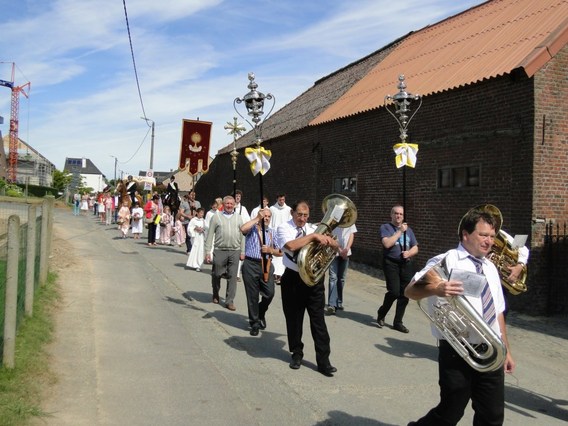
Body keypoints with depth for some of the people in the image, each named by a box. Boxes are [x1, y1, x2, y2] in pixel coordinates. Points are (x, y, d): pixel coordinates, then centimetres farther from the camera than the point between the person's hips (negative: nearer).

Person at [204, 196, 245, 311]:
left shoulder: (238, 218, 12)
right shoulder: (216, 217, 5)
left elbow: (242, 235, 12)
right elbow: (210, 235, 4)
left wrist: (242, 252, 8)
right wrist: (207, 251, -1)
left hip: (235, 251, 1)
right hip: (219, 251, -1)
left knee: (232, 276, 0)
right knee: (216, 275, 7)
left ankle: (229, 301, 7)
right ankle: (215, 295, 32)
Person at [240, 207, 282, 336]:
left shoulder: (272, 232, 13)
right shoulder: (252, 228, 2)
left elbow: (280, 252, 13)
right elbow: (243, 229, -24)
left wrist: (270, 250, -7)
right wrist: (257, 218, -16)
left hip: (266, 265, 3)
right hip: (251, 264, -3)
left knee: (269, 293, -2)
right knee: (252, 295, 5)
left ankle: (261, 313, 30)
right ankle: (254, 322, 21)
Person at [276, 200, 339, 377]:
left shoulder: (313, 229, 10)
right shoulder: (284, 228, -3)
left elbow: (335, 246, 11)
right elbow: (291, 245, -25)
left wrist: (328, 240, -12)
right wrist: (313, 236, -24)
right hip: (293, 279, -2)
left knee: (318, 319, 1)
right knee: (294, 319, 10)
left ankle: (323, 361, 5)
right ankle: (297, 354, 29)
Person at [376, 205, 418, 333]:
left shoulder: (408, 230, 16)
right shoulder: (386, 227, 1)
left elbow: (415, 248, 14)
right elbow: (387, 243, -16)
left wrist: (409, 253, -8)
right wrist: (400, 231, -13)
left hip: (407, 265, 5)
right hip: (391, 263, -5)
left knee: (404, 294, 1)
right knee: (394, 292, -16)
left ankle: (398, 322, 14)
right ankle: (381, 314, 11)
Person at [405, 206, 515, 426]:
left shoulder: (490, 268, 14)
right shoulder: (446, 262, -8)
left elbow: (497, 312, 19)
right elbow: (410, 290, -17)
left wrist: (506, 350, 19)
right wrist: (435, 289, -38)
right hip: (457, 353, -6)